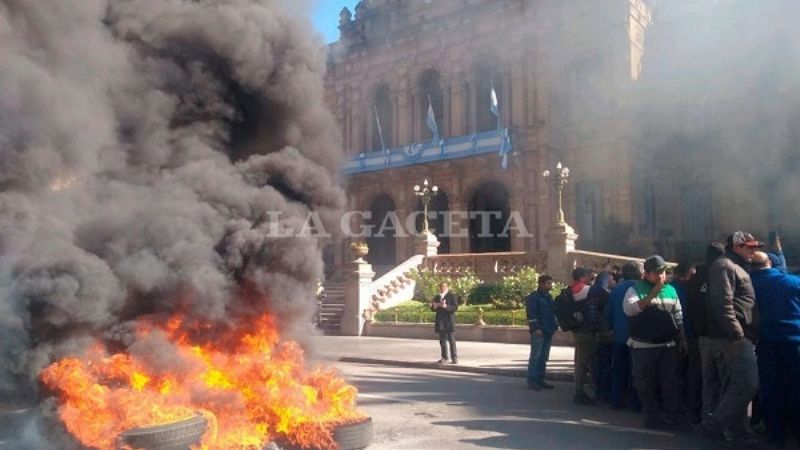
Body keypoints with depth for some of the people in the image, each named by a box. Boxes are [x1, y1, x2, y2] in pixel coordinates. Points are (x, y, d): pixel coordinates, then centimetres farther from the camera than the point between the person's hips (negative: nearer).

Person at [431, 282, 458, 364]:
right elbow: (433, 308, 16)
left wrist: (446, 306, -24)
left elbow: (455, 307, -10)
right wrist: (434, 306, -8)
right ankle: (444, 357, 12)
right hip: (440, 321, 5)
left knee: (451, 339, -6)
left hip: (449, 321, -5)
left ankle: (454, 357, -1)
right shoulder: (437, 297, 16)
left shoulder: (452, 296, -1)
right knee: (442, 340, 6)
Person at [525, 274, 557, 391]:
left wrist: (554, 326, 13)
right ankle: (532, 381, -5)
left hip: (548, 331, 8)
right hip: (538, 331, -8)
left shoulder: (549, 297, 18)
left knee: (544, 357, 10)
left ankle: (540, 380, 16)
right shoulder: (533, 297, -8)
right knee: (535, 356, -7)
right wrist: (536, 328, -20)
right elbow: (531, 314, -14)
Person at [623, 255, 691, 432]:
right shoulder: (636, 289, -5)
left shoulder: (671, 290, 11)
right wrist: (652, 295, -27)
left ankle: (673, 417, 11)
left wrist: (682, 339, 14)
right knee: (647, 384, 4)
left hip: (668, 345, 4)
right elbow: (629, 309, -22)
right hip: (643, 346, -4)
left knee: (671, 383, 4)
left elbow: (678, 317, 18)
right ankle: (652, 417, 15)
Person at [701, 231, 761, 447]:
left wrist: (742, 335, 16)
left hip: (737, 338, 10)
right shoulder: (724, 266, -9)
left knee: (735, 386, 11)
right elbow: (723, 304, -20)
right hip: (734, 337, -10)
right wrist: (738, 335, -22)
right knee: (748, 384, -11)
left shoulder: (735, 267, 24)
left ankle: (736, 431, 17)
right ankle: (714, 422, -3)